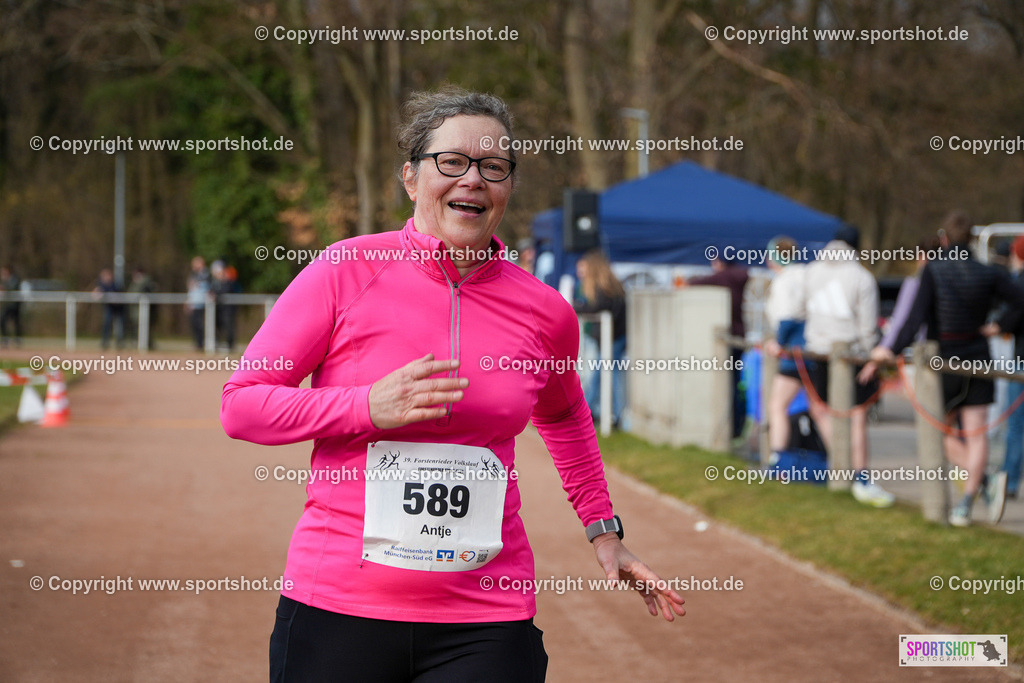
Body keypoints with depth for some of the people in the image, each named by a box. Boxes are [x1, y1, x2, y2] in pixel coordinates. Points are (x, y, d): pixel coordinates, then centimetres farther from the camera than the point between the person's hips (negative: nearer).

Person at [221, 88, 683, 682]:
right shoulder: (347, 271, -5)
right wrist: (368, 407, -15)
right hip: (337, 611, -1)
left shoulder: (545, 314, 3)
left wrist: (604, 531, 22)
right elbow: (239, 405, -3)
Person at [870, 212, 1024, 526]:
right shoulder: (988, 274, 0)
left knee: (942, 432, 7)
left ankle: (986, 482, -13)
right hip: (977, 357, 3)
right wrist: (998, 326, 5)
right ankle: (966, 502, -1)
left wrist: (893, 350, -12)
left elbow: (917, 316, -15)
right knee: (975, 432, 4)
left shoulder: (933, 270, -10)